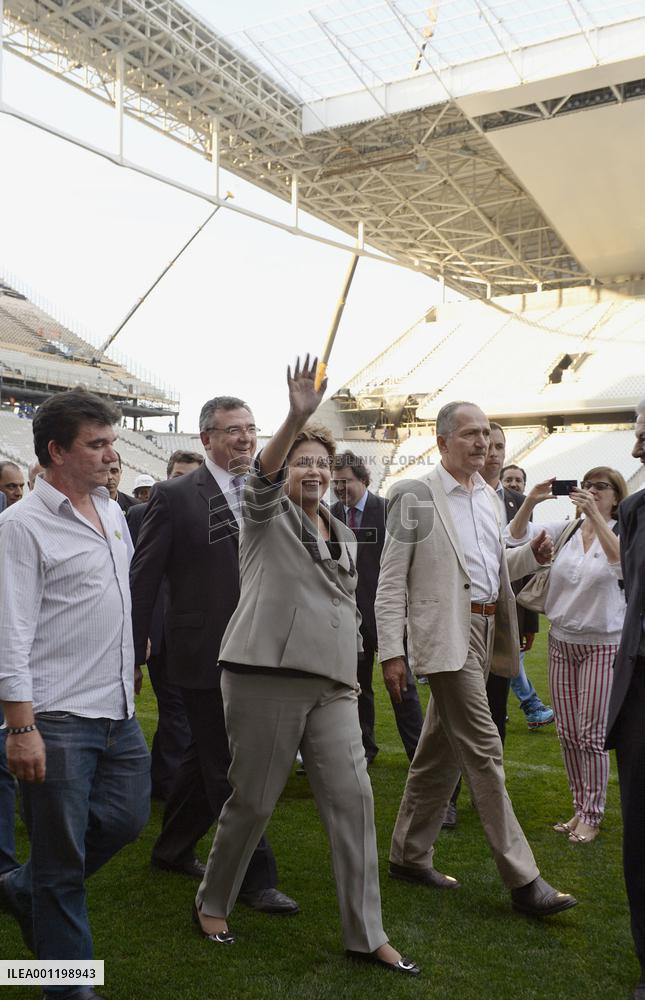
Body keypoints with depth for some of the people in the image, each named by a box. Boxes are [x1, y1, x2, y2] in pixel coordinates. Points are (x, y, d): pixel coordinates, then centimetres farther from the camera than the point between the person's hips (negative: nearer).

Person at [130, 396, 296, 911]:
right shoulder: (176, 496, -10)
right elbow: (144, 580, -8)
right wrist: (133, 654, -8)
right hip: (205, 652, -6)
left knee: (209, 759, 21)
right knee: (229, 769, 3)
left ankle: (173, 848, 41)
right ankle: (257, 877, 18)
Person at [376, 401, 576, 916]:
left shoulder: (488, 496, 14)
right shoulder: (416, 496, -7)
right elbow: (391, 581, -8)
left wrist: (532, 554, 3)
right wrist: (391, 652, -13)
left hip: (486, 630, 7)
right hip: (446, 634, -7)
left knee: (441, 750, 14)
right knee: (484, 752, -4)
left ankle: (410, 855, 28)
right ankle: (523, 879, 6)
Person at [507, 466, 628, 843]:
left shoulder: (621, 532, -6)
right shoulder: (566, 530, 4)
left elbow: (622, 561, -27)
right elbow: (517, 535, -3)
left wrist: (595, 516, -32)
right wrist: (530, 502, -19)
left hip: (602, 645, -4)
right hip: (562, 641, 4)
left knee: (592, 734, 1)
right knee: (568, 733, 10)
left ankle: (593, 816, 17)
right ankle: (580, 807, 26)